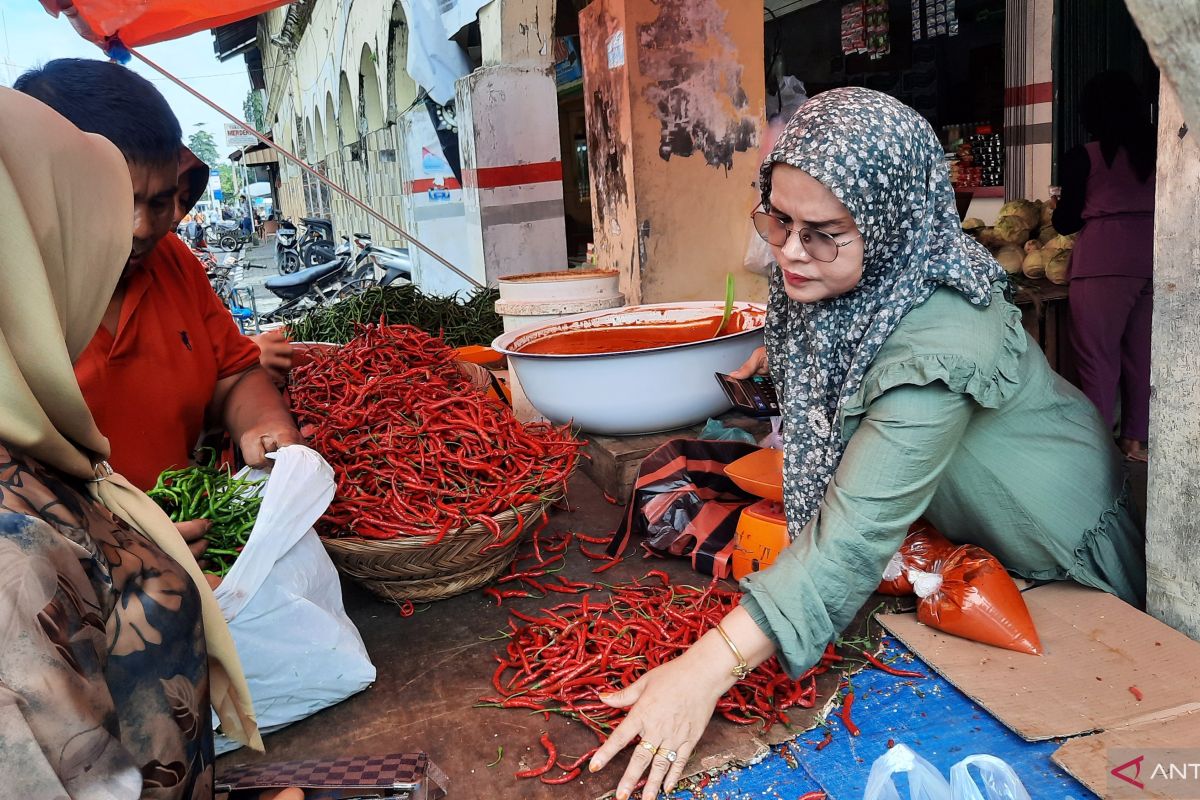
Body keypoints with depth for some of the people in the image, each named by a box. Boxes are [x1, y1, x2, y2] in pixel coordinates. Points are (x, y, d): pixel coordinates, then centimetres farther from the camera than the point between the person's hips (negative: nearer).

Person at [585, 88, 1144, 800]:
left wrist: (708, 668, -52)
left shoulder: (938, 345, -41)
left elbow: (856, 534, -47)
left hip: (1058, 552, -6)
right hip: (947, 517, 7)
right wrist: (780, 355, -12)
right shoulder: (852, 280, -17)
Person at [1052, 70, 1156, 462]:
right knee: (1142, 352, 12)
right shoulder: (1158, 149, 8)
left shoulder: (1082, 158, -4)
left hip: (1105, 261, -5)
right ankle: (1138, 439, 20)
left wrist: (1059, 213, 21)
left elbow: (1066, 222, 0)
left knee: (1099, 355, 0)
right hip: (1153, 256, 5)